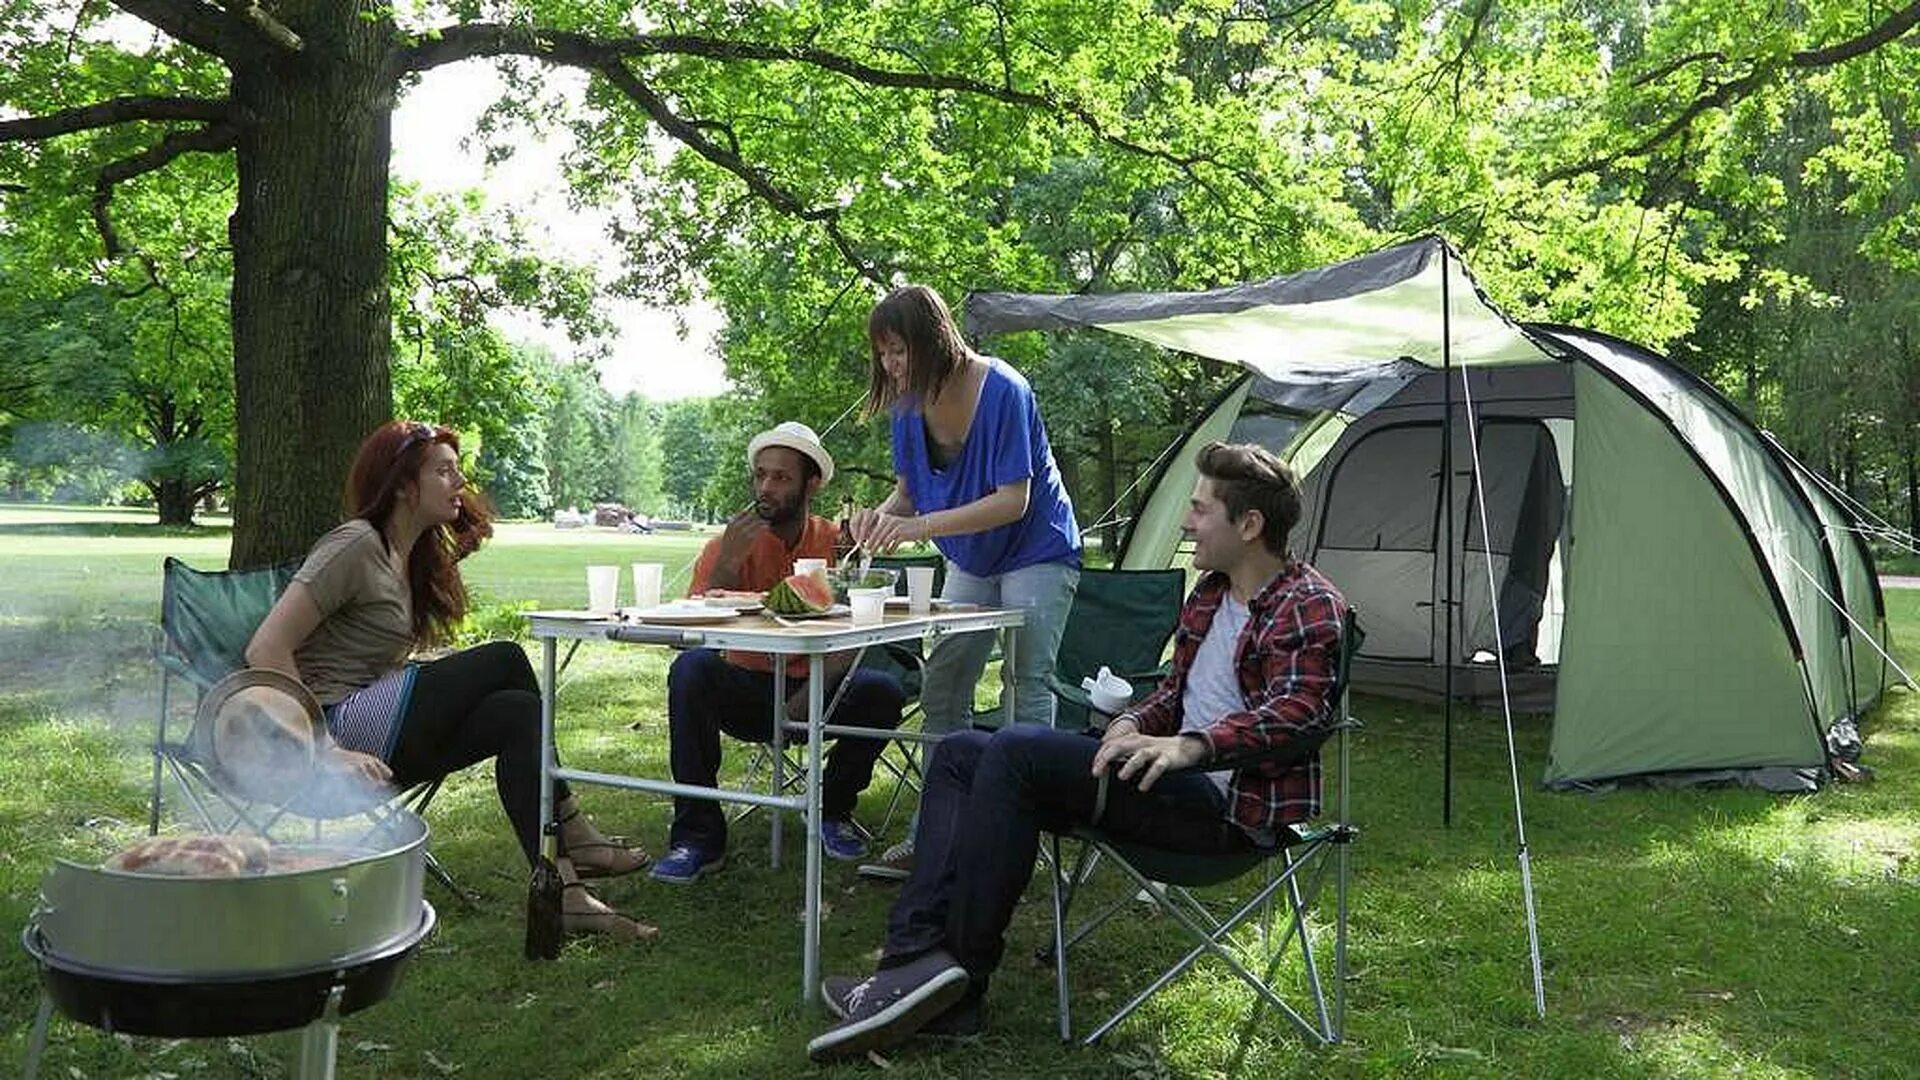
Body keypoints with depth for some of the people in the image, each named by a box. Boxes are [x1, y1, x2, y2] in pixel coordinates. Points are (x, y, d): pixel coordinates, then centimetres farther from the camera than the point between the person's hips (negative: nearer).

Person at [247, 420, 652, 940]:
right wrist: (326, 752, -25)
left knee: (515, 713, -10)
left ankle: (561, 890, -14)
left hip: (377, 730, 9)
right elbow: (266, 650, -18)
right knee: (505, 660, -16)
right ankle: (573, 836, -11)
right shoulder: (357, 545, -10)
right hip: (336, 720, -9)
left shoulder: (416, 558, 19)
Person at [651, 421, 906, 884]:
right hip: (748, 691, 0)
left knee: (883, 691, -27)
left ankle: (833, 810, 1)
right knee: (691, 668, -29)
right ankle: (699, 835, -21)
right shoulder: (728, 545, -4)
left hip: (819, 693, 1)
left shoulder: (838, 544, -2)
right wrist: (728, 562, -25)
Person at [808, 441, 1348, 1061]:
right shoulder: (1210, 592, 20)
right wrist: (1136, 723, 5)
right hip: (1181, 781, 10)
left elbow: (1299, 708, -23)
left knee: (1018, 752, -27)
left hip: (1232, 806, -10)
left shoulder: (1308, 607, -7)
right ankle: (922, 964, -15)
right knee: (959, 754, 0)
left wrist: (1193, 744, -34)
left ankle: (957, 972, -18)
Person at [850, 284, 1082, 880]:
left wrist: (922, 526, -37)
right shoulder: (910, 403, -5)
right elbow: (908, 487, 3)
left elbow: (1013, 499, -28)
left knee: (1027, 686, -12)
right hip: (971, 563, 7)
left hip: (1037, 555, -7)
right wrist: (883, 514, -21)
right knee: (941, 691, 4)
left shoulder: (1003, 391, -25)